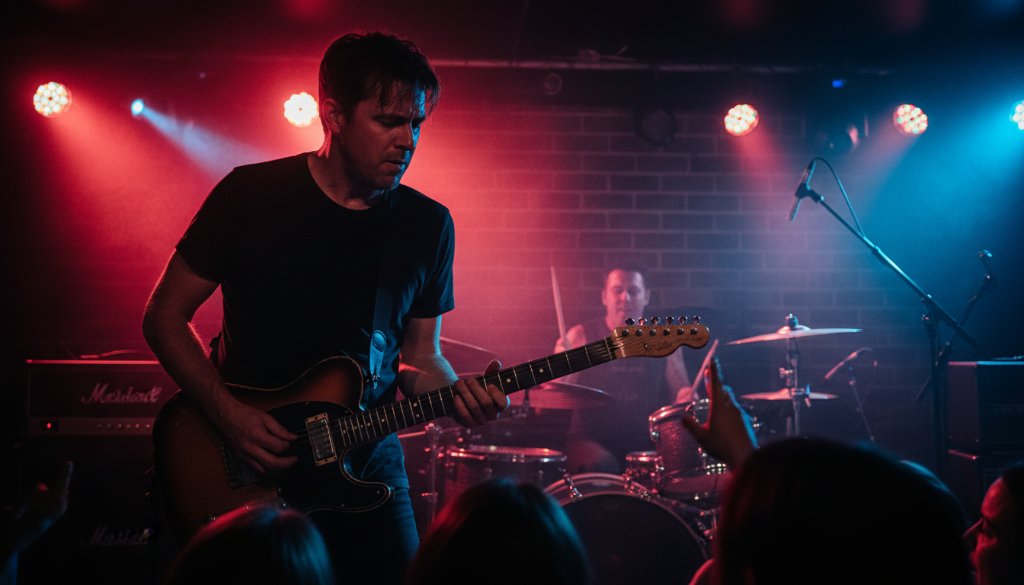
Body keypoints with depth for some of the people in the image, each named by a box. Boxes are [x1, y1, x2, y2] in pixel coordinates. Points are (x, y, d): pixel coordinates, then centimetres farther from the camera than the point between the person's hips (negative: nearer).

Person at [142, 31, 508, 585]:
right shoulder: (251, 194, -10)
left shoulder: (428, 225, 0)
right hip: (244, 474, -2)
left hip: (366, 466, 3)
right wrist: (226, 412, -16)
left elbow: (419, 358, 7)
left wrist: (456, 393, -15)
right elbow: (164, 317, -4)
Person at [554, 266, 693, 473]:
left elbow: (680, 391, 16)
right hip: (592, 439, -3)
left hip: (647, 441, 3)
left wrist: (685, 398, -8)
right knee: (601, 465, -34)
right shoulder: (581, 336, 0)